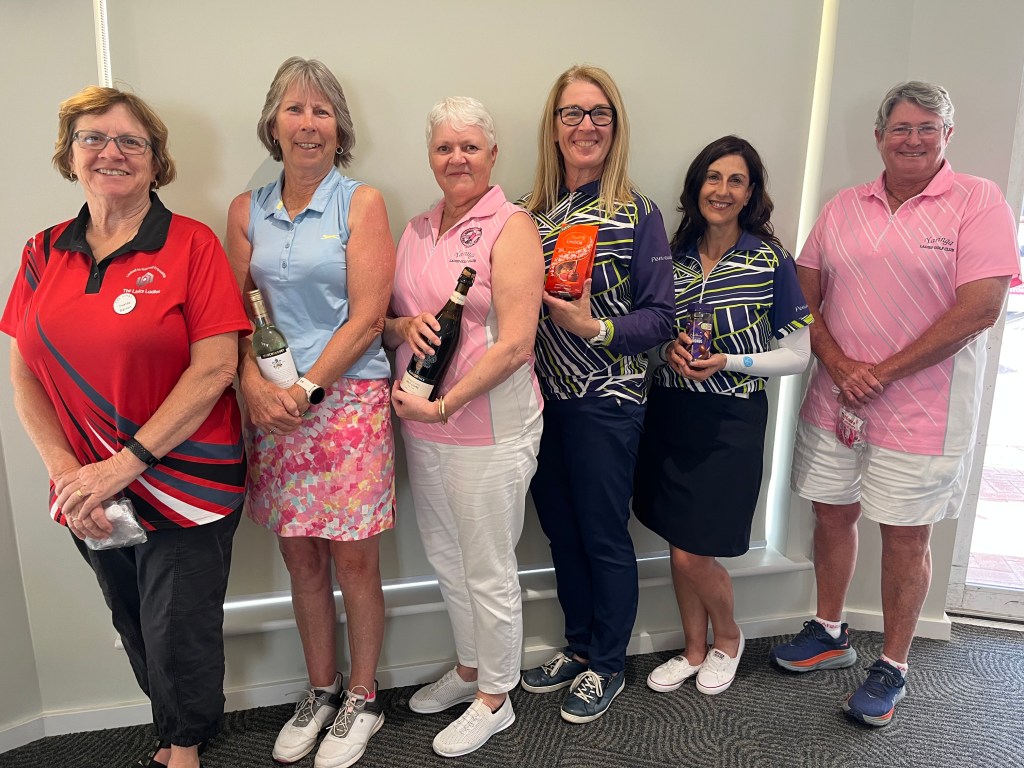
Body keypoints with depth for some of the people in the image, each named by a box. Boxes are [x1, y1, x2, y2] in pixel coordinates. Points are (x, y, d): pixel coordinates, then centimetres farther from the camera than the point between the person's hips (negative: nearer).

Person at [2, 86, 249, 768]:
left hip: (185, 483, -4)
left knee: (180, 641, 6)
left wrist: (125, 463, -17)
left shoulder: (191, 245, -8)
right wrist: (65, 469, -8)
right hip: (90, 493, 5)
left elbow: (214, 367, -15)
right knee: (136, 633, 20)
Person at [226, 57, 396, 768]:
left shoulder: (362, 203, -1)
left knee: (354, 560, 4)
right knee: (301, 559, 12)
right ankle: (320, 691, 32)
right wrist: (255, 384, -9)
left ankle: (363, 700, 25)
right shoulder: (247, 211, 10)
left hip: (348, 398, -3)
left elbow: (367, 317, -8)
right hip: (271, 408, 4)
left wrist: (307, 388, -12)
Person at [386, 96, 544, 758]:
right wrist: (407, 325, -9)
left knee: (488, 571, 7)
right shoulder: (417, 230, 11)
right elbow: (386, 322, 15)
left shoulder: (511, 226, -10)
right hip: (421, 425, 7)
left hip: (488, 428, -7)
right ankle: (468, 670, 43)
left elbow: (515, 342, -18)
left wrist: (443, 405, -19)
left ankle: (495, 698, 29)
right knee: (445, 557, 20)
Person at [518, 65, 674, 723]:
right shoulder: (533, 211, 7)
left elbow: (660, 317, -9)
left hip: (605, 402, -5)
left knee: (605, 537, 7)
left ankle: (607, 665, 28)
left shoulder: (638, 214, -7)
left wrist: (595, 328, -21)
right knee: (561, 530, 16)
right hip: (544, 396, 5)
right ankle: (579, 646, 38)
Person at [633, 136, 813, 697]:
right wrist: (669, 350, -6)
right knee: (678, 545, 11)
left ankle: (728, 638, 29)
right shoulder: (676, 255, 6)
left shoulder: (772, 263, -6)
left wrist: (727, 361, -17)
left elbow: (797, 355, -5)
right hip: (670, 412, 4)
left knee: (694, 553, -2)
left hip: (729, 419, -4)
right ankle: (694, 650, 33)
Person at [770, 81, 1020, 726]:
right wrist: (838, 365, -10)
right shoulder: (843, 208, 8)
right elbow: (805, 295, 6)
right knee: (833, 514, 14)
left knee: (906, 535, 6)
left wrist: (883, 372, -15)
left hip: (920, 410, -4)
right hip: (833, 401, 4)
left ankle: (893, 669, 26)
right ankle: (830, 634, 36)